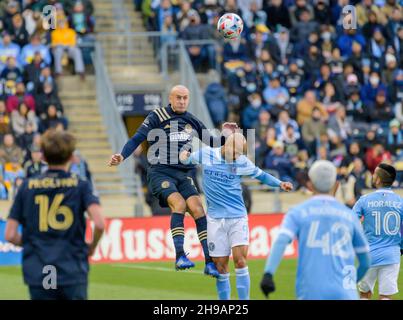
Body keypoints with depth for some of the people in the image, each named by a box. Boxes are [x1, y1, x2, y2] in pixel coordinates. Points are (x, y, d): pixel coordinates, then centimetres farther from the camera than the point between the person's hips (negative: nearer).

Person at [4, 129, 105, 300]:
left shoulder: (27, 187, 4)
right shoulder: (80, 186, -1)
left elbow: (10, 235, 1)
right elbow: (99, 224, -15)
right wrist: (92, 246, 5)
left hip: (38, 274, 1)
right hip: (73, 272, -1)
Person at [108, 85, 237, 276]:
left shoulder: (192, 121, 12)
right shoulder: (157, 117, -2)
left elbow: (211, 142, 21)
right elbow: (137, 139, -5)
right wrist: (122, 156, -20)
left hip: (183, 174, 4)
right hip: (160, 172, -4)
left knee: (197, 209, -13)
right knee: (179, 203, -28)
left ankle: (210, 262, -12)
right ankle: (180, 257, -29)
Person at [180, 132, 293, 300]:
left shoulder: (242, 162, 0)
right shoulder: (205, 154, -1)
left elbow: (261, 175, 14)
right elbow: (187, 159, 17)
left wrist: (280, 184, 0)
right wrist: (185, 156, -5)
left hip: (238, 217, 0)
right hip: (216, 219, 1)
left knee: (240, 261, -14)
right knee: (220, 266, 1)